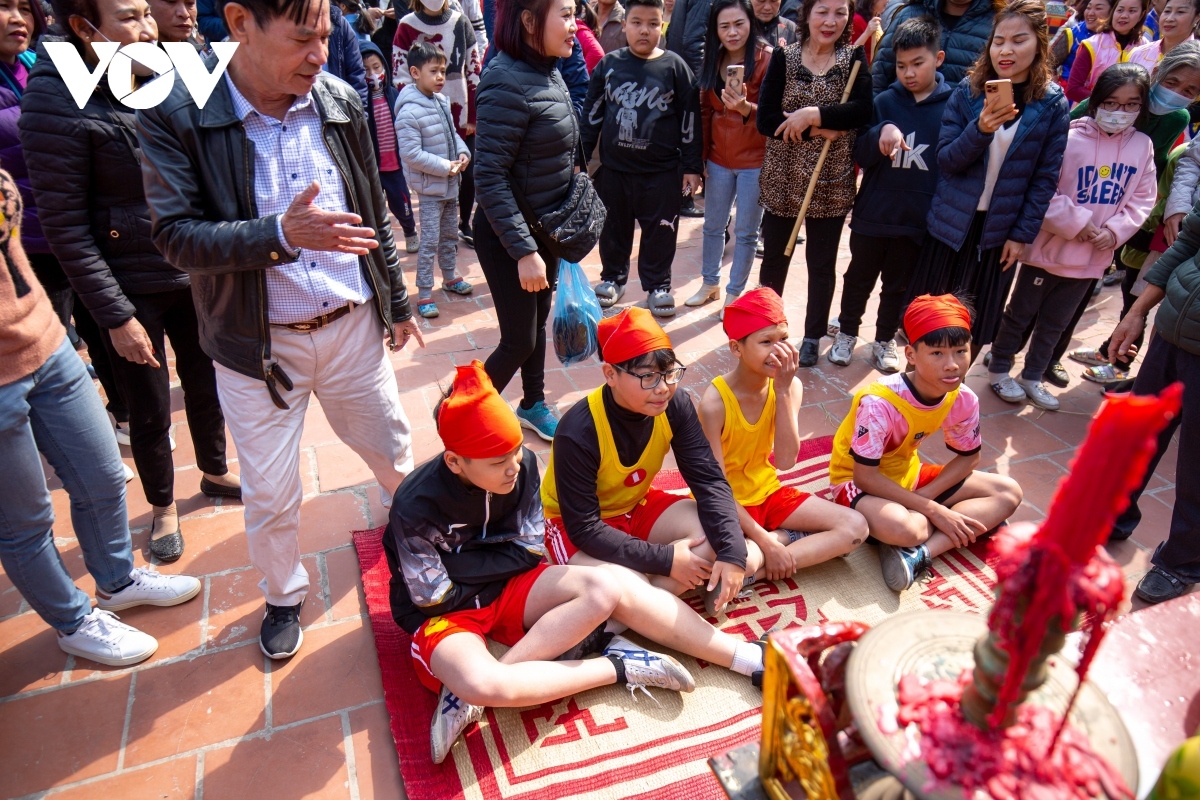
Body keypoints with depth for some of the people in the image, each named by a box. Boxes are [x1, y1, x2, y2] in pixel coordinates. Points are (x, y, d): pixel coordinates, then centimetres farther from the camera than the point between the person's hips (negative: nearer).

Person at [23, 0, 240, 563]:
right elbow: (64, 226, -15)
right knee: (150, 411, 10)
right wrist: (115, 316, -16)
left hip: (191, 274, 5)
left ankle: (215, 471, 44)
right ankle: (162, 506, 34)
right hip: (130, 289, -4)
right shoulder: (57, 102, -16)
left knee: (206, 385, 19)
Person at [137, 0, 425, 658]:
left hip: (353, 325, 3)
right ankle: (283, 596, 39)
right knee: (270, 494, 9)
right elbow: (176, 235, -18)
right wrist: (281, 235, -34)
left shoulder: (339, 100, -1)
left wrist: (397, 301, 15)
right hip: (258, 342, -3)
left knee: (393, 452, 20)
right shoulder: (173, 114, -13)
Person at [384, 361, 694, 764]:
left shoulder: (523, 465, -13)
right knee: (481, 684, -37)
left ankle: (472, 691, -23)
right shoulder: (415, 507, -25)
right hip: (443, 612, -5)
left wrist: (460, 564, -15)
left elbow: (528, 551, -7)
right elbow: (434, 596, -16)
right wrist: (495, 561, -9)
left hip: (508, 585, 5)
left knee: (603, 590, -21)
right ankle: (618, 667, -15)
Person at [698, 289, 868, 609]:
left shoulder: (791, 387, -8)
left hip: (769, 493, 6)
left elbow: (786, 461, -18)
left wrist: (783, 390, -24)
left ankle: (750, 572, -18)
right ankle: (785, 539, -9)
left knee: (855, 526, -10)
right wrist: (766, 542, -23)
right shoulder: (715, 401, -23)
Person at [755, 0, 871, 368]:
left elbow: (863, 109, -15)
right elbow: (766, 120, -12)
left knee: (822, 263, 9)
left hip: (831, 182, 0)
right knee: (775, 256, 11)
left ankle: (813, 337, 24)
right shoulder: (783, 57, -1)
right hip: (783, 179, 0)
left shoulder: (854, 57, 1)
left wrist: (814, 114, -23)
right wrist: (817, 132, -18)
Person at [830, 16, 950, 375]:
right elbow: (860, 155, -6)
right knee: (859, 278, 14)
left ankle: (885, 340, 32)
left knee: (898, 285, 15)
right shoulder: (884, 102, -4)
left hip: (918, 219, 0)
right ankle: (847, 333, 32)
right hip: (872, 213, 0)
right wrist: (881, 133, -26)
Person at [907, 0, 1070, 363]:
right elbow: (945, 160, -7)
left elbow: (1045, 178, -1)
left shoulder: (1052, 104, -3)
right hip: (951, 222, 0)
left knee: (975, 327, 9)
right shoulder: (967, 91, -3)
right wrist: (980, 129, -25)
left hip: (999, 232, 0)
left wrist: (1022, 234, -5)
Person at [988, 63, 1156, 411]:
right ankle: (999, 369, 26)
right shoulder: (1070, 138, -15)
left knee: (1055, 323, 17)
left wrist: (1115, 230, -10)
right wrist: (1075, 223, -19)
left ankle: (1032, 377, 31)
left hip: (1093, 258, 5)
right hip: (1048, 249, -5)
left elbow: (1142, 200, 5)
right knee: (1020, 313, 9)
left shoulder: (1143, 146, 1)